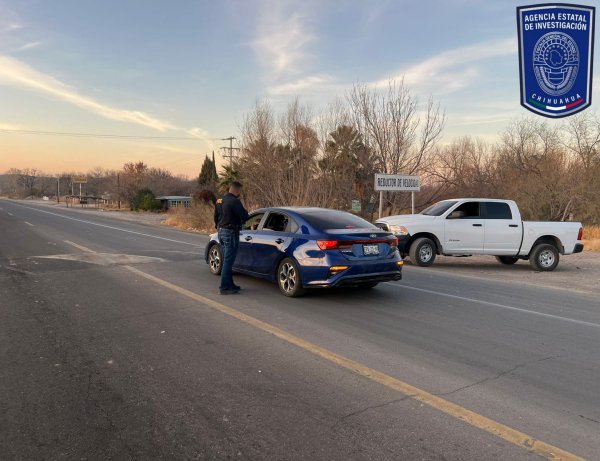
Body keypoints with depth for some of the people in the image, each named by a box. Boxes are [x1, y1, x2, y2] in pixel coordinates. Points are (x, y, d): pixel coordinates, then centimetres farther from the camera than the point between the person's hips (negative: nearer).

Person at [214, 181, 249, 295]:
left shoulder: (219, 201, 11)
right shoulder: (234, 201, -18)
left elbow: (216, 217, 20)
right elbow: (244, 216, -18)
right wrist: (244, 211, 3)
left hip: (221, 232, 9)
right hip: (231, 233, -9)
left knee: (227, 260, 17)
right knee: (228, 261, -4)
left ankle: (229, 284, 27)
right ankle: (224, 287, 0)